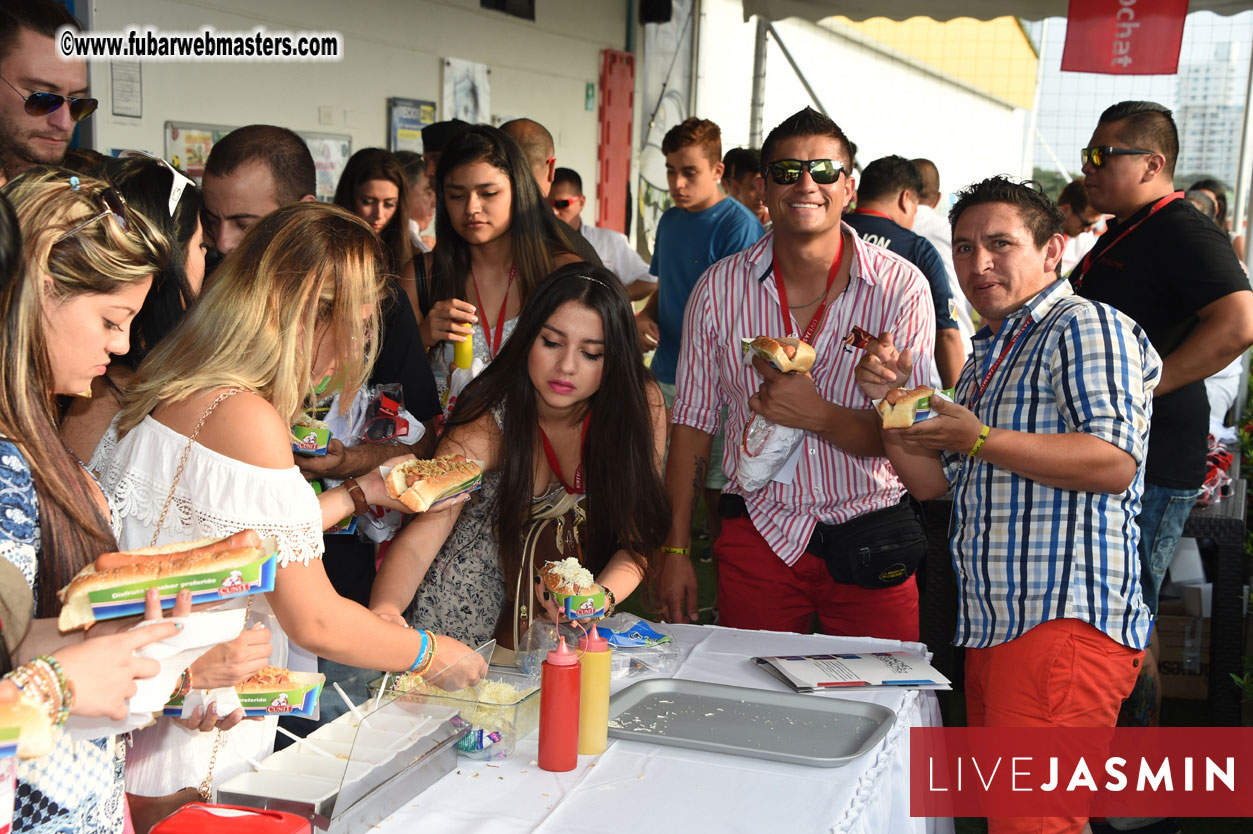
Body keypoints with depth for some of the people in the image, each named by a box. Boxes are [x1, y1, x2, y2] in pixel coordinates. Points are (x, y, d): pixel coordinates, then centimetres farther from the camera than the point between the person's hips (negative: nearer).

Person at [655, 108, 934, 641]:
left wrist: (817, 414, -25)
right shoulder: (719, 289, 1)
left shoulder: (901, 287, -5)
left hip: (871, 537, -1)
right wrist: (675, 548, 2)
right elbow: (692, 422, 5)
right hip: (757, 532, 1)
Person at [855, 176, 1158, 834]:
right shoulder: (987, 357, 24)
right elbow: (930, 481, 23)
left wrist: (980, 440, -19)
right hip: (992, 628, 10)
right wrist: (890, 399, 8)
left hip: (1066, 623, -10)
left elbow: (1115, 460, -20)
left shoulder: (1085, 326, -5)